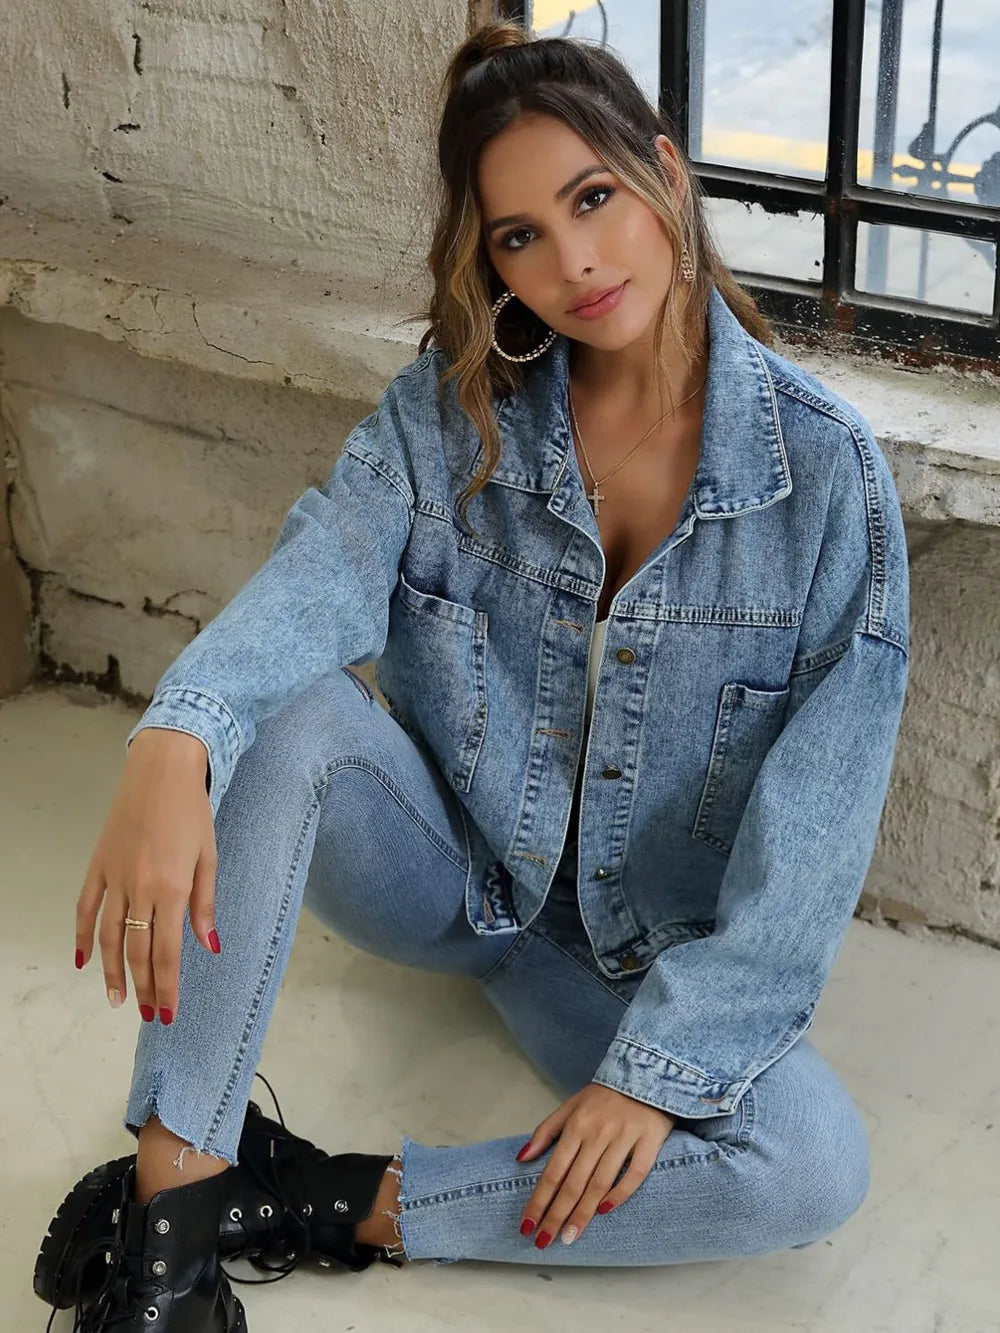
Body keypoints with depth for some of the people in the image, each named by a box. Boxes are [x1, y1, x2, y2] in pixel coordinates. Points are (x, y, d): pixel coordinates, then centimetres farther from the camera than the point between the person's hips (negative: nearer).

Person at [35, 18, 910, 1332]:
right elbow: (318, 579, -27)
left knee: (817, 1164, -27)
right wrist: (172, 741, -49)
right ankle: (173, 1193, -26)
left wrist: (661, 1064, -22)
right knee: (283, 715, -29)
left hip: (637, 953, -1)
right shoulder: (451, 408, -8)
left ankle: (351, 1205, -20)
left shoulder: (825, 467, -15)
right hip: (439, 861, 1)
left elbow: (816, 825, -18)